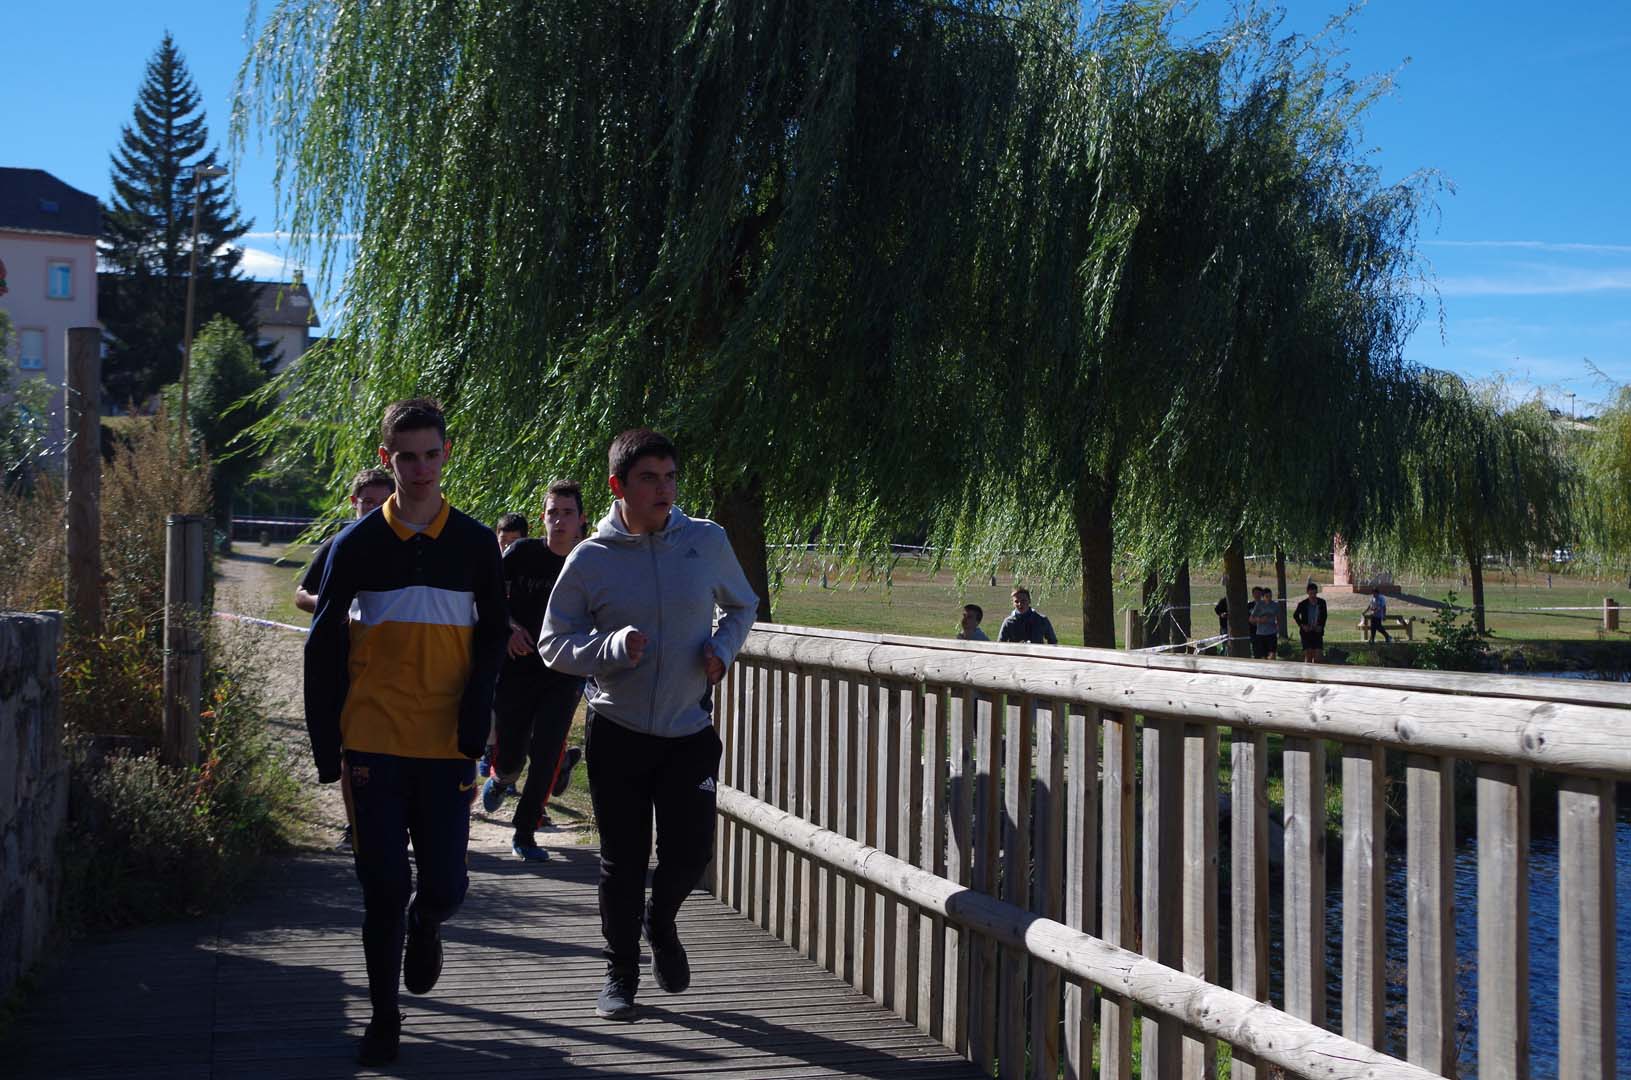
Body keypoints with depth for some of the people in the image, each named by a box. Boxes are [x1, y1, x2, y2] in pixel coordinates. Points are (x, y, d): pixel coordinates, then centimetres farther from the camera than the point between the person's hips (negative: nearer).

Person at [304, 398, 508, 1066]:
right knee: (383, 890, 1)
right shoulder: (357, 544, 2)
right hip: (373, 745, -1)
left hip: (447, 747, 1)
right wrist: (327, 747, -2)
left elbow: (492, 637, 7)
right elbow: (324, 650, 4)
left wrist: (475, 723, -7)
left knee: (444, 885, -2)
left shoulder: (474, 543, 4)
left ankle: (424, 928, 34)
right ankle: (384, 1018, 17)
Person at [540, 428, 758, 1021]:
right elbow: (553, 644, -1)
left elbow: (742, 606, 16)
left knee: (690, 853, -1)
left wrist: (722, 648, -4)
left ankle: (660, 924, 32)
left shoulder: (707, 541, -1)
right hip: (617, 730, -1)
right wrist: (613, 647, -19)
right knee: (623, 861, 5)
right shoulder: (589, 559, -6)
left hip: (691, 730, 1)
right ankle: (621, 972, 23)